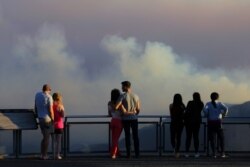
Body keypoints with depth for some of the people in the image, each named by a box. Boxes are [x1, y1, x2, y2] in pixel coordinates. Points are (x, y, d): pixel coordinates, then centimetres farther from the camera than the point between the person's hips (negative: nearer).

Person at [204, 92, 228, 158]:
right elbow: (225, 108, -13)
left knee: (212, 138, 3)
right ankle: (222, 153, 1)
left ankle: (214, 153, -3)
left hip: (210, 122, 0)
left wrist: (207, 116, 0)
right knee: (221, 138, 8)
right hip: (218, 121, 0)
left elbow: (205, 110, -17)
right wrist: (224, 115, 1)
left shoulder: (208, 104, 2)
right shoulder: (219, 103, 2)